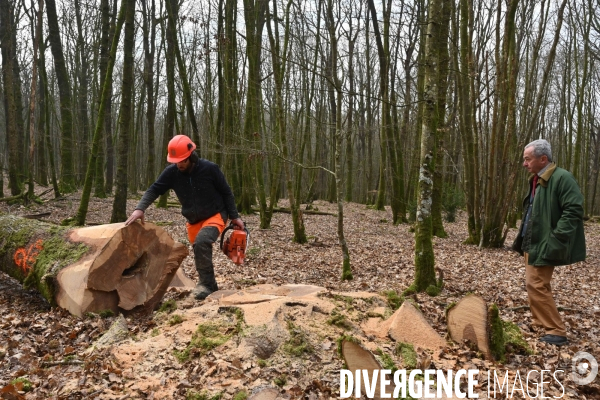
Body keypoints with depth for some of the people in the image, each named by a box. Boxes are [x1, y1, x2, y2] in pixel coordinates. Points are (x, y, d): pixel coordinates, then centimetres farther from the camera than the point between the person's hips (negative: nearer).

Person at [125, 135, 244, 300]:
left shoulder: (210, 168, -19)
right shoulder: (171, 172, -12)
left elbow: (226, 192, -8)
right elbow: (154, 190, -13)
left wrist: (234, 216, -8)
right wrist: (140, 209, -30)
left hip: (215, 216, -5)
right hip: (193, 221, 5)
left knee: (201, 242, -30)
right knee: (202, 254, 11)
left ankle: (206, 283, -19)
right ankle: (210, 286, 31)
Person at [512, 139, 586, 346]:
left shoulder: (562, 178, -17)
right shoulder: (536, 180, 13)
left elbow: (574, 211, -23)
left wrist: (555, 240, -26)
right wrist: (523, 239, 18)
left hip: (544, 245, -10)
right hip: (532, 243, 10)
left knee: (536, 285, -9)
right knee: (534, 284, 17)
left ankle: (556, 332, 0)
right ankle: (539, 323, 30)